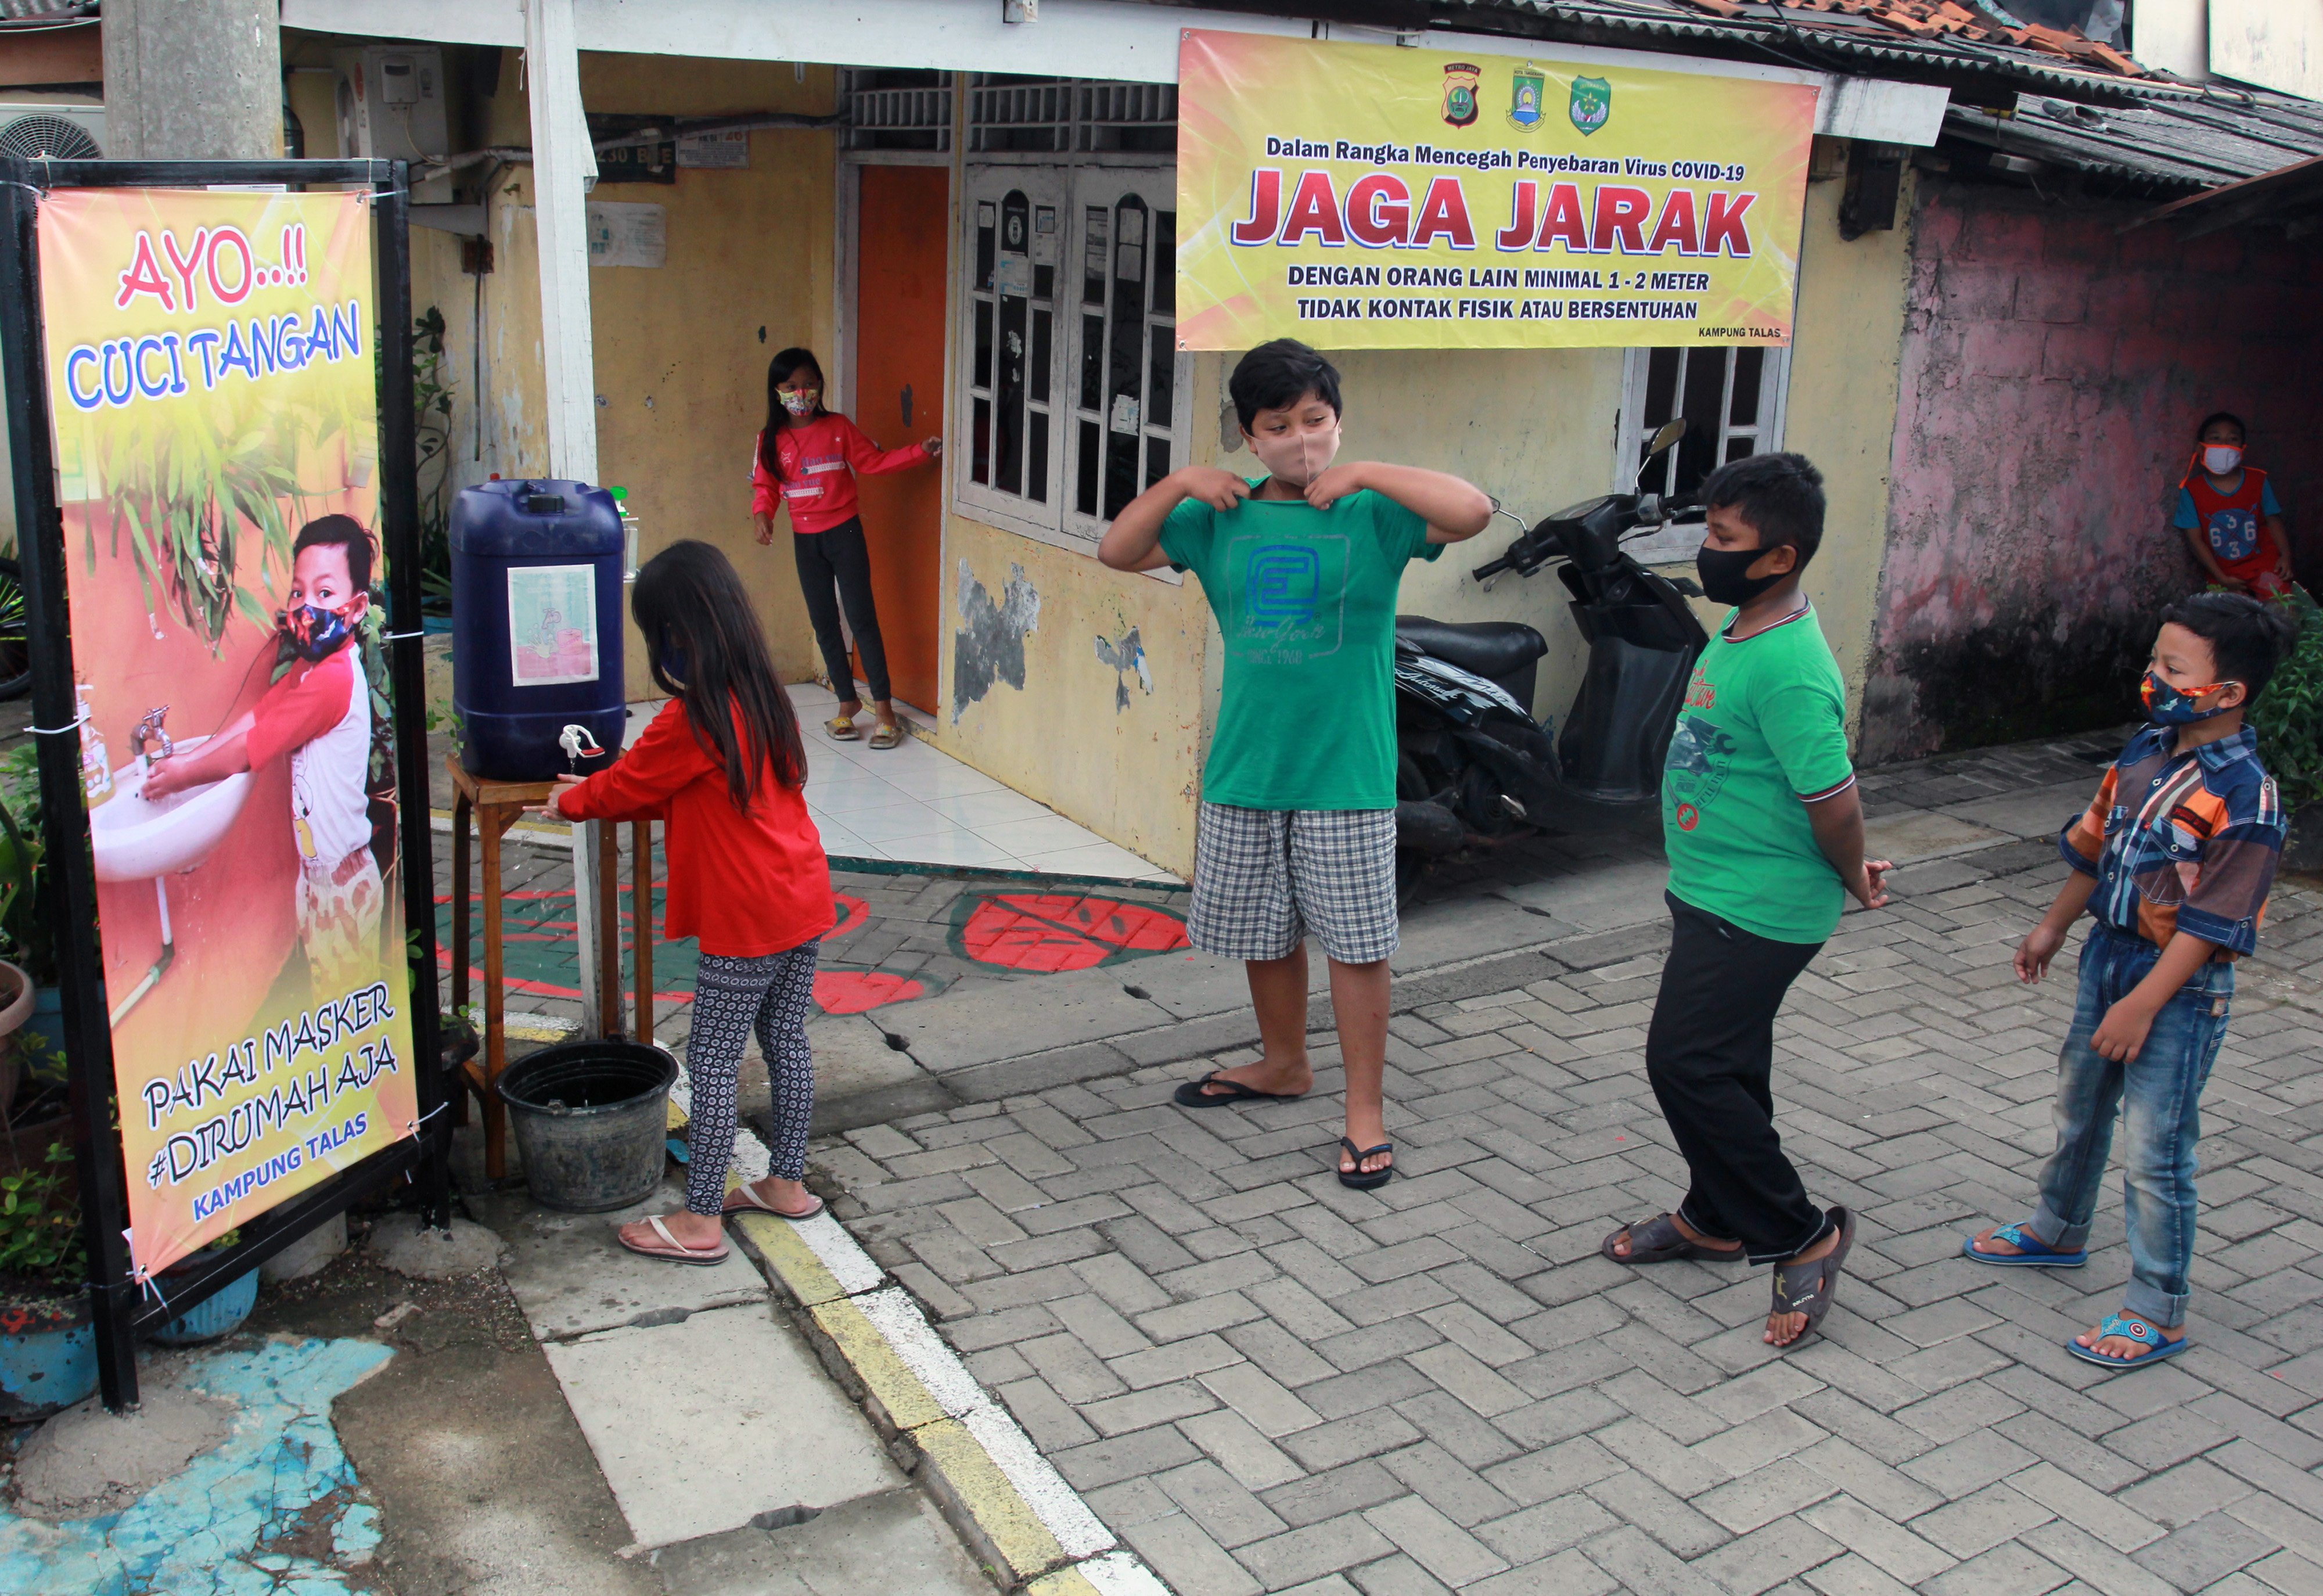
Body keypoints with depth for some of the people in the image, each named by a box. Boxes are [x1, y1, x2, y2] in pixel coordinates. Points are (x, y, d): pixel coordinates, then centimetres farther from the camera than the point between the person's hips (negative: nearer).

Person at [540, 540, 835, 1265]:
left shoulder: (692, 720, -19)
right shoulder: (766, 697, 7)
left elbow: (629, 786, -2)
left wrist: (573, 800, 17)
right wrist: (599, 792, 22)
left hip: (747, 923, -9)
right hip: (804, 905, 9)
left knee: (711, 1064, 2)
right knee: (786, 1043, 19)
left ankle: (699, 1221, 10)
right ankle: (788, 1183, 32)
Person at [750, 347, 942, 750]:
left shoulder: (838, 428, -3)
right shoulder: (770, 440, 2)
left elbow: (875, 460, 0)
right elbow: (764, 485, 6)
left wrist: (921, 451, -9)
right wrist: (762, 512, -15)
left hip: (844, 532, -3)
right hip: (805, 539, 3)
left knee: (861, 617, -6)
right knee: (824, 623, 9)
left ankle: (883, 706, -2)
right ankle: (847, 701, 22)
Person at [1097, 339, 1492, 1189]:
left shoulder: (1372, 513, -6)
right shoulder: (1222, 517, 5)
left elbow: (1472, 512, -21)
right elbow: (1119, 552, 9)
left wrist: (1366, 473, -20)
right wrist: (1179, 482, -4)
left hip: (1346, 771, -4)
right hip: (1245, 768, 4)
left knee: (1355, 942, 1)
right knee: (1263, 935, 18)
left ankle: (1364, 1109, 14)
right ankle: (1283, 1064, 40)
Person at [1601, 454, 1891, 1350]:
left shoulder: (1789, 670, -26)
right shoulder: (1741, 629, 6)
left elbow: (1834, 799, -25)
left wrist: (1852, 880, -7)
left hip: (1757, 910, -10)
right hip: (1716, 895, 10)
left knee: (1687, 1062, -8)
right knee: (1722, 1063, 20)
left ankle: (1802, 1235, 6)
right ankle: (1716, 1218, 37)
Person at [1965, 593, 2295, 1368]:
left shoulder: (2244, 797, -23)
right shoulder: (2147, 751, -1)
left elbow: (2209, 925, -22)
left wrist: (2142, 1006, -21)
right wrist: (2053, 927, 17)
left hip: (2179, 991, -8)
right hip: (2110, 956, 8)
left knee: (2155, 1152, -1)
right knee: (2079, 1106, 24)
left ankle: (2158, 1315, 13)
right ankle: (2057, 1231, 46)